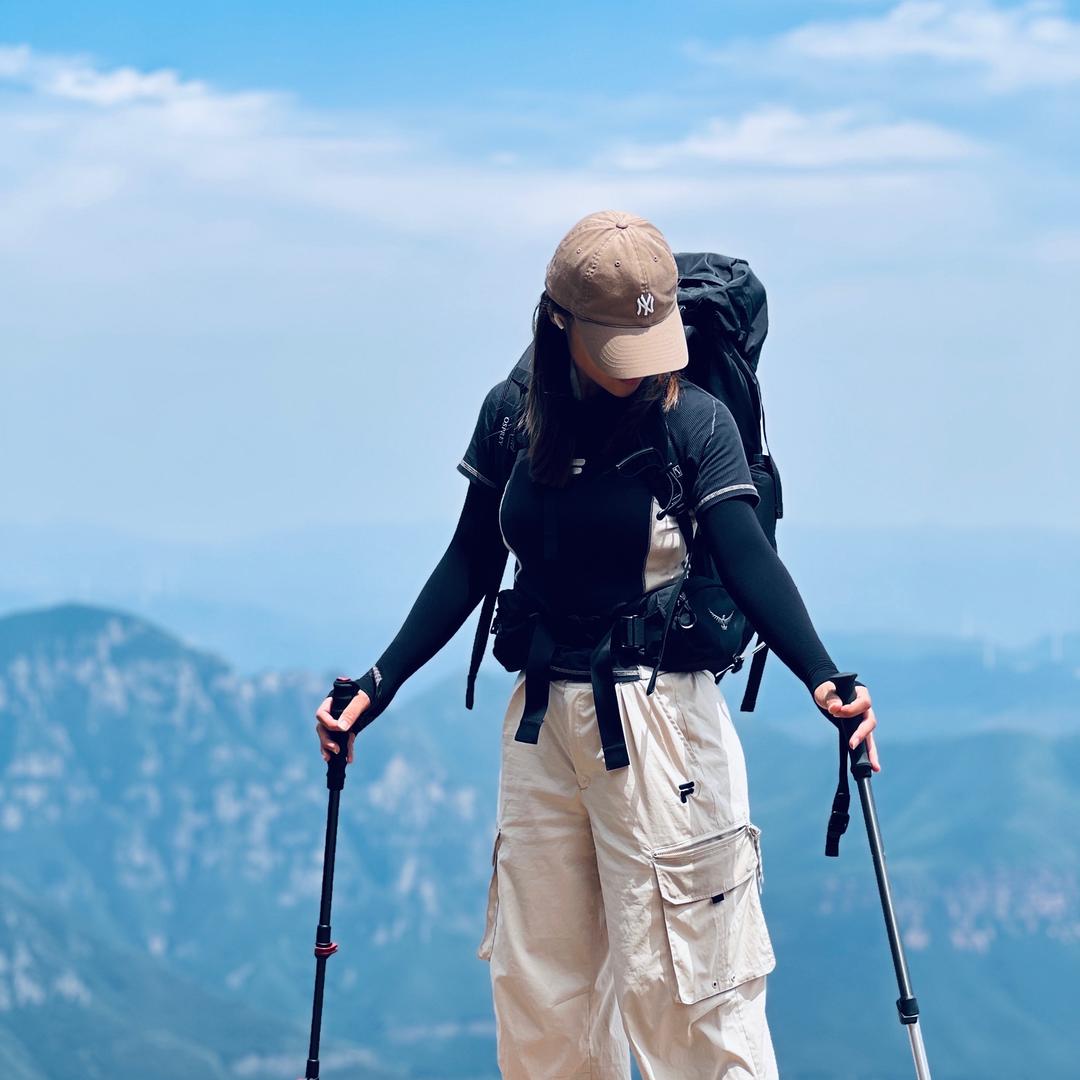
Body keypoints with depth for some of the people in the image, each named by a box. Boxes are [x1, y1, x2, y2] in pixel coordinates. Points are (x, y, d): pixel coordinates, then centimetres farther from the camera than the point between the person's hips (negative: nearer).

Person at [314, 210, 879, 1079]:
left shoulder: (696, 424, -8)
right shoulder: (512, 415, 3)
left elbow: (750, 564, -18)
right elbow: (470, 567, 10)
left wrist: (821, 675, -35)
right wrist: (380, 682, 4)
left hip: (660, 721, -5)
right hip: (543, 720, 5)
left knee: (681, 985, -4)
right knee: (535, 985, 11)